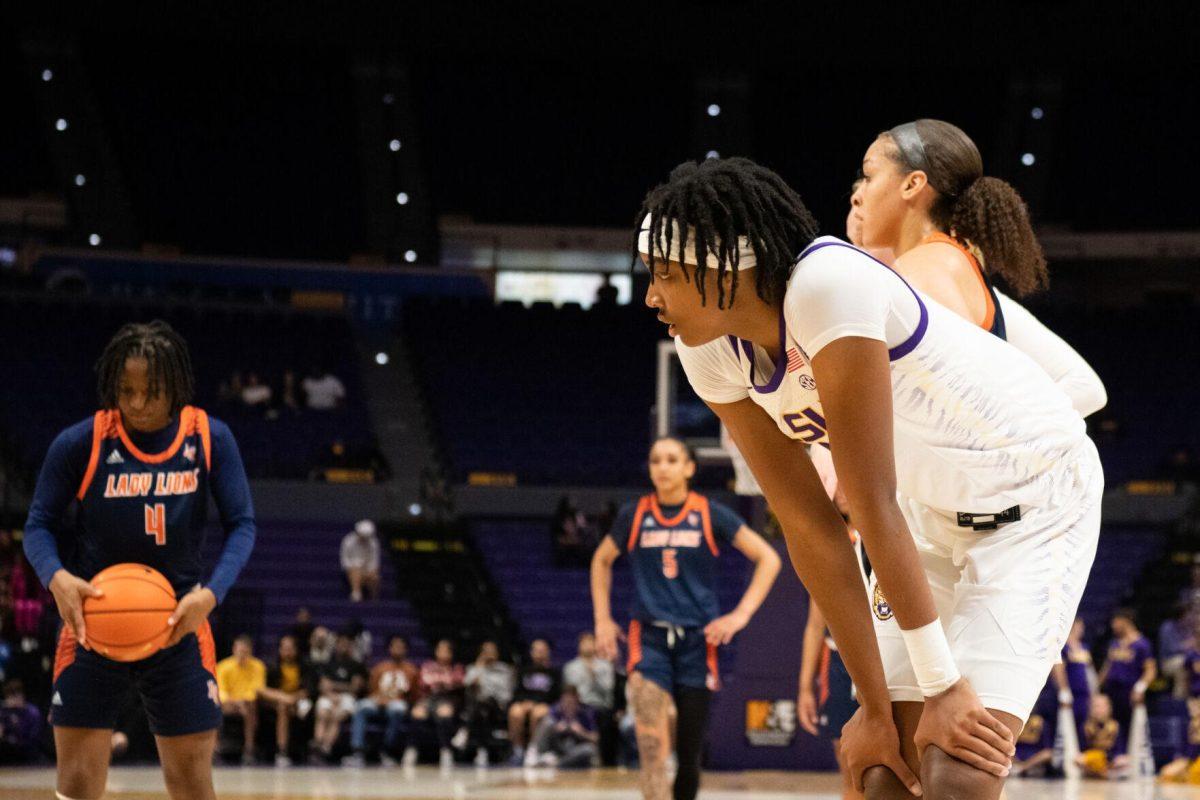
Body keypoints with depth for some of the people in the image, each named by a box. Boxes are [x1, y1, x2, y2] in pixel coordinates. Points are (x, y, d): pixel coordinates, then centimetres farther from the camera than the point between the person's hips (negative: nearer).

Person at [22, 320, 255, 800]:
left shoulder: (210, 439, -5)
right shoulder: (79, 444, -8)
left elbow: (241, 525, -3)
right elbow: (39, 525, -3)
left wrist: (210, 593, -20)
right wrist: (56, 578, -25)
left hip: (178, 627, 1)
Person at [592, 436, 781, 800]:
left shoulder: (710, 515, -1)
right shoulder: (634, 515, 3)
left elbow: (768, 559, 2)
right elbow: (602, 561, 20)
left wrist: (740, 615, -6)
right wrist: (603, 619, 12)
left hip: (698, 640, 0)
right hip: (649, 637, 0)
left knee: (690, 751, 7)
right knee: (651, 747, -18)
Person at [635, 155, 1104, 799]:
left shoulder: (829, 286, -31)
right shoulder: (711, 350, -8)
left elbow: (873, 506, -28)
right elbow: (810, 528, -4)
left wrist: (944, 686, -22)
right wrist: (875, 705, -4)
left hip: (1036, 498, -7)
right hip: (934, 510, 7)